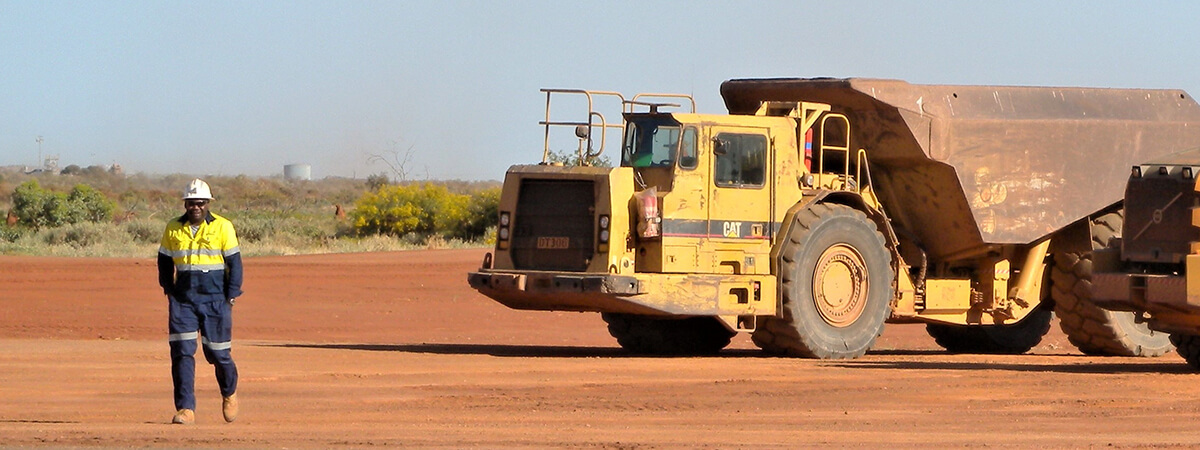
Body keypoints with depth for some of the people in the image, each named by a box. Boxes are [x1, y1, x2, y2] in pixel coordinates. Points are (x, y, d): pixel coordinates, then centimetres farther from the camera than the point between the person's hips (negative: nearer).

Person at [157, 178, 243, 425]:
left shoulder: (223, 227, -2)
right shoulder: (173, 229, 6)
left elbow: (234, 263, 0)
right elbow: (164, 262, 17)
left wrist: (230, 296, -6)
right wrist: (169, 290, 7)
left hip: (215, 299, -2)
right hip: (183, 300, 2)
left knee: (218, 353, 3)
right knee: (182, 353, -8)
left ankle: (229, 393, 31)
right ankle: (185, 408, -8)